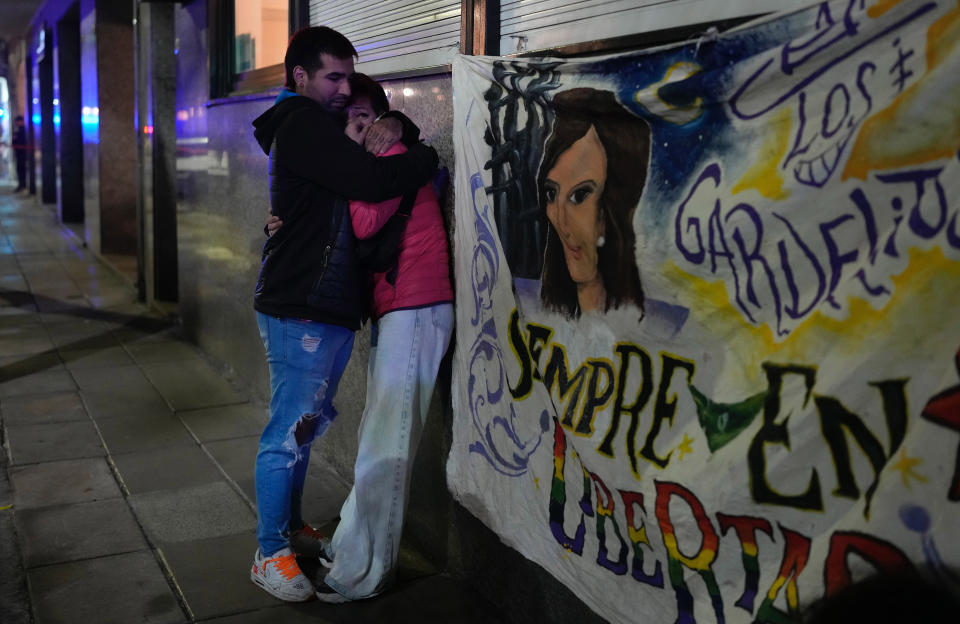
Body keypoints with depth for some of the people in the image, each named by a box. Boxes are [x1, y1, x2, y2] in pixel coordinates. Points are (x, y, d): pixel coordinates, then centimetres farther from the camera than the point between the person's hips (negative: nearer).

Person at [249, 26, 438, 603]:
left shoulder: (326, 122, 18)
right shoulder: (301, 124, -12)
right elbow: (372, 181, -22)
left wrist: (395, 128, 3)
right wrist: (428, 157, -6)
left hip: (334, 306, 10)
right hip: (300, 310, -10)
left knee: (307, 425, 18)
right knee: (289, 433, -3)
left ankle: (292, 527, 32)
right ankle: (271, 555, 8)